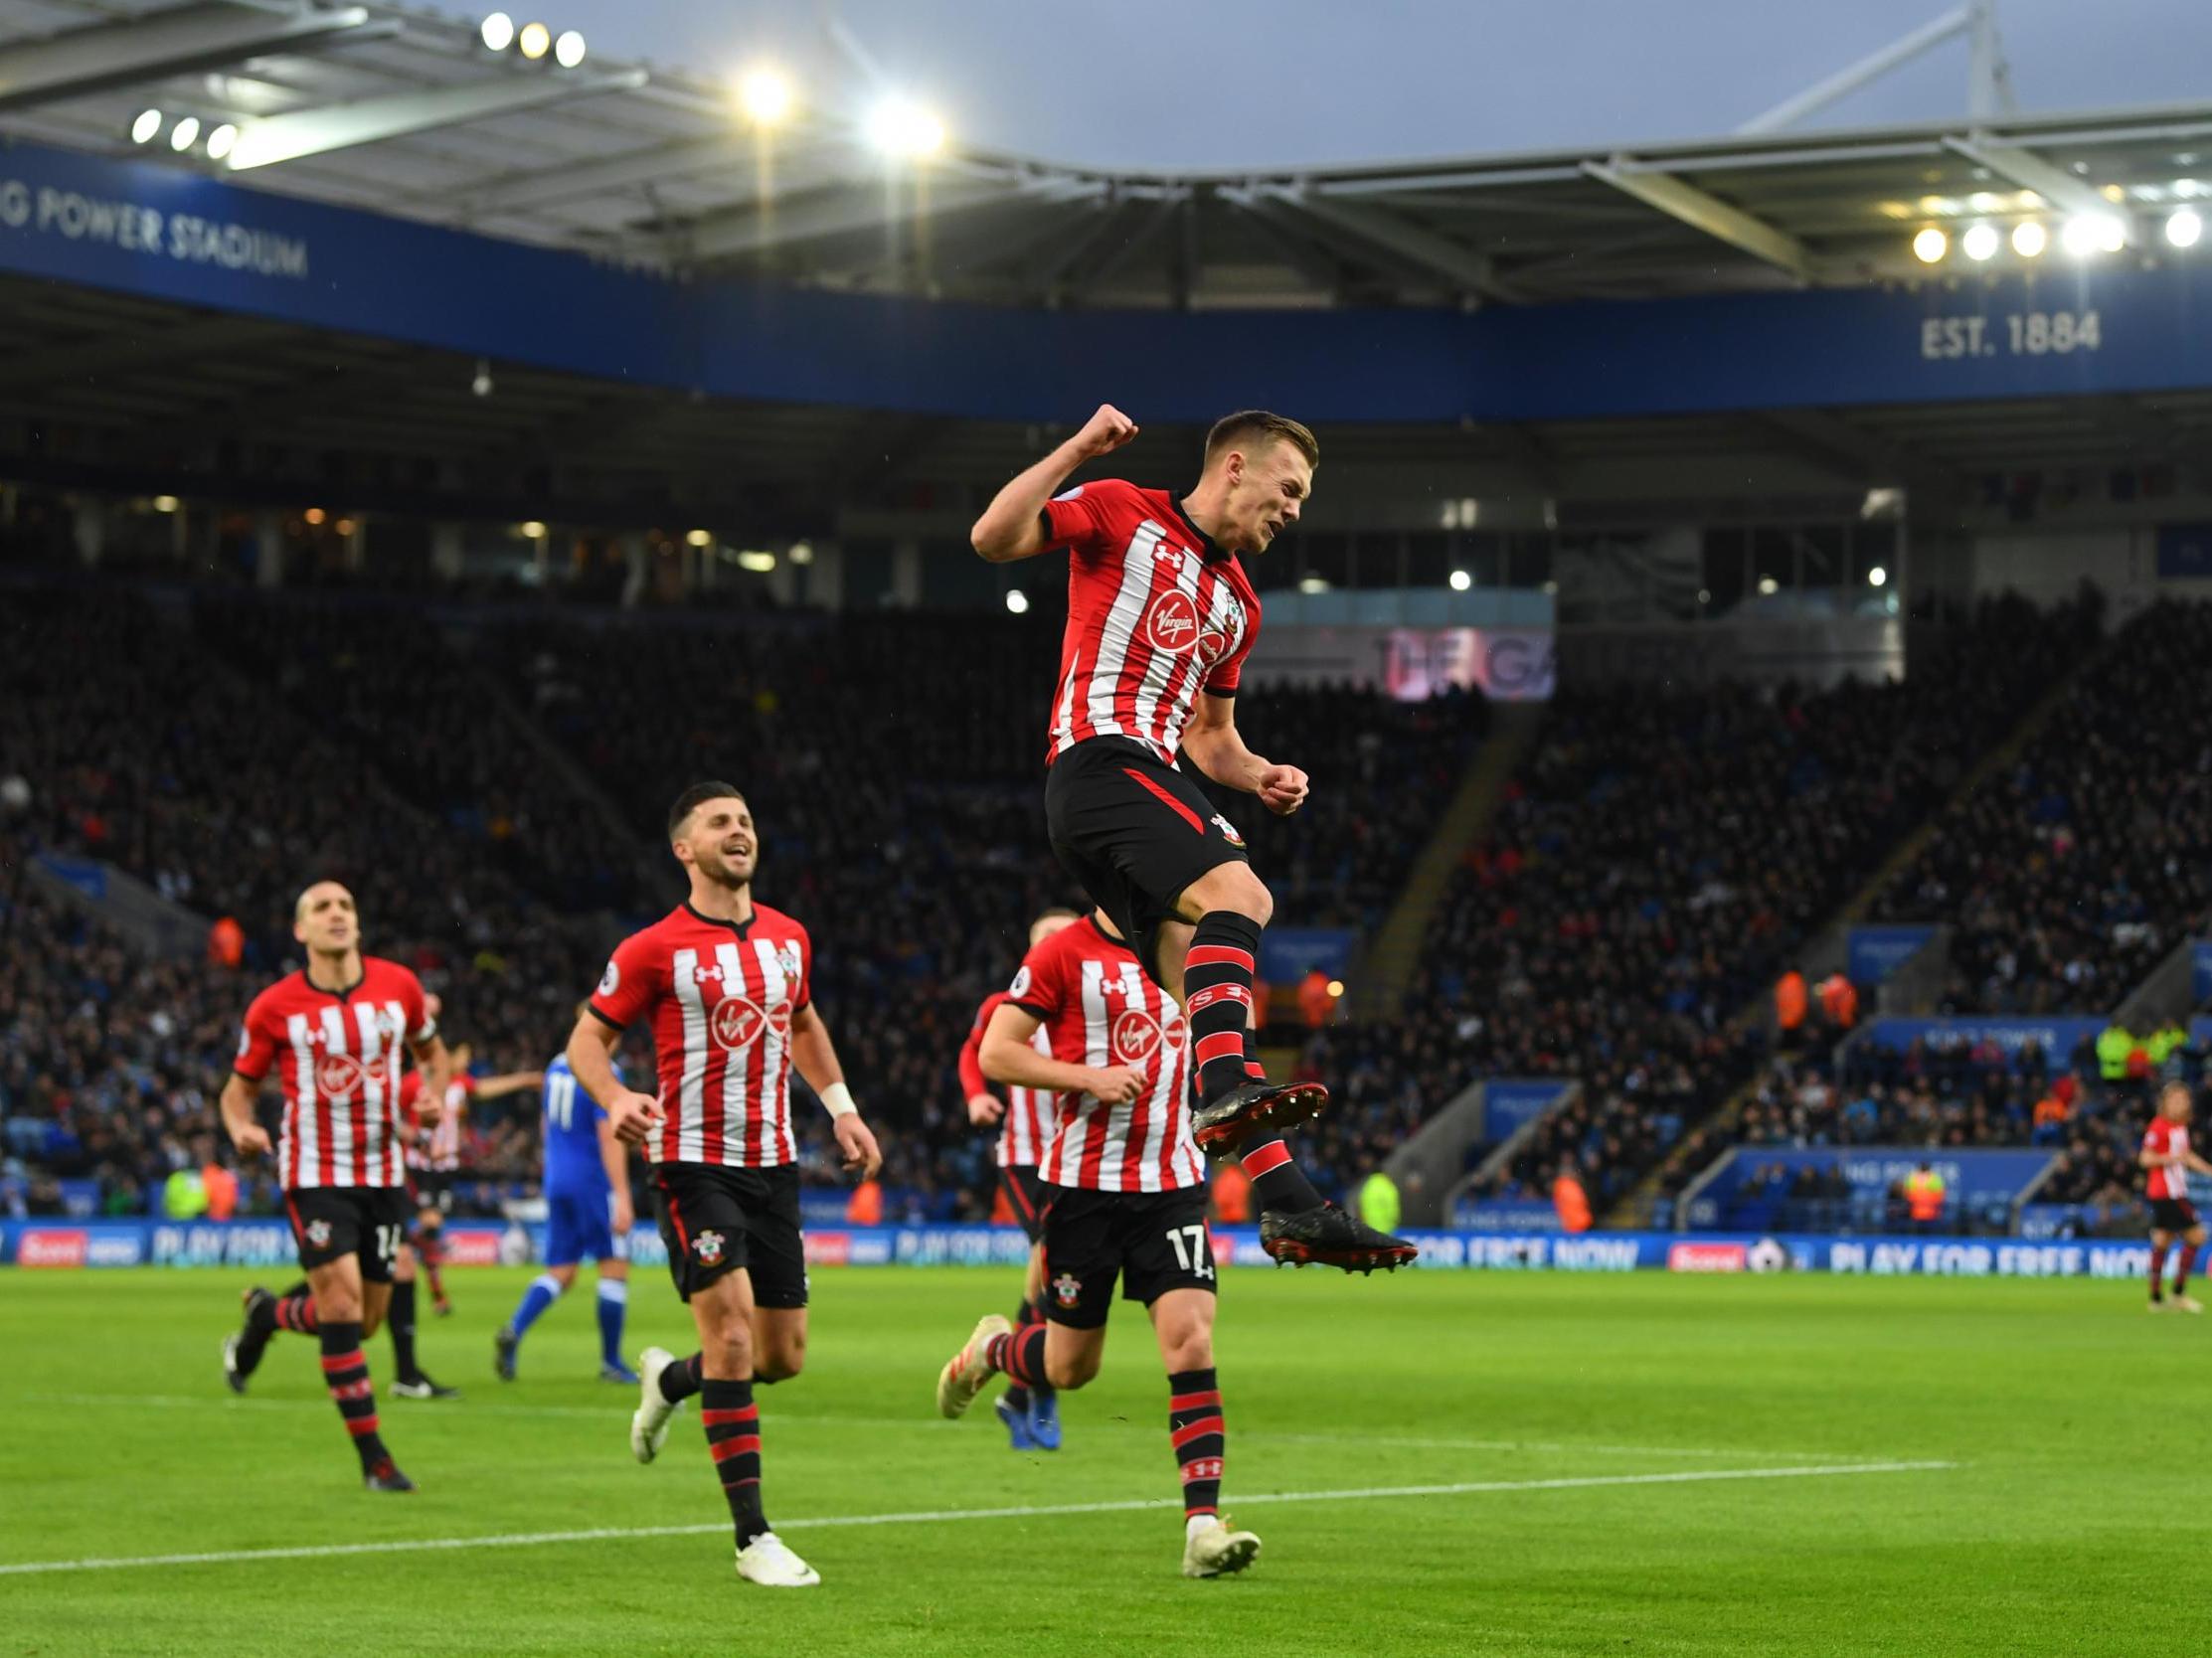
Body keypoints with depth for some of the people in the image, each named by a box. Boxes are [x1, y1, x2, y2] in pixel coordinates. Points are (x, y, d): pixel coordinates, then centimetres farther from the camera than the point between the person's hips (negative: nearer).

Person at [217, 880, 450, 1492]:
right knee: (343, 1301, -16)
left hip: (383, 1174, 4)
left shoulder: (399, 986, 0)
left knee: (364, 1321, 7)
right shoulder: (274, 1008, -7)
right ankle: (373, 1458, -8)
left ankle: (267, 1315, 40)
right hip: (314, 1172, -4)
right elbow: (238, 1090, 4)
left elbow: (432, 1052, 17)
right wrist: (242, 1129, -19)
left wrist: (435, 1096, -4)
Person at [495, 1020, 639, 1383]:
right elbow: (610, 1139, -19)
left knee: (560, 1273, 10)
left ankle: (513, 1330, -13)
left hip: (556, 1180, 7)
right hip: (593, 1183, -7)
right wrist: (622, 1198, -21)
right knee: (614, 1268, 3)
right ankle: (611, 1363, 7)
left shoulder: (556, 1066, 10)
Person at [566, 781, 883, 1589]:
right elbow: (587, 1038, -1)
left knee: (782, 1357, 7)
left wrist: (842, 1109, 18)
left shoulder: (788, 938, 9)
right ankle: (752, 1537, -9)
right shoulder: (654, 949, -7)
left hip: (773, 1166, 6)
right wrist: (614, 1097, -21)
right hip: (694, 1165, -6)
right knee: (732, 1334, -16)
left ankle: (669, 1378, 40)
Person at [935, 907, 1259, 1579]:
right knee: (1070, 1366, 6)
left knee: (1190, 1339, -13)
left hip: (1172, 1182, 3)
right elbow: (994, 1054, -10)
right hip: (1084, 1182, -3)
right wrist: (1091, 1078, -19)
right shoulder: (1063, 954, -7)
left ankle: (1203, 1525, -15)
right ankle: (991, 1349, 41)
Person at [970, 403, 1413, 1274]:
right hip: (1099, 761, -8)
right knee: (1233, 888, -30)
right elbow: (993, 538, -10)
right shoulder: (1122, 513, 3)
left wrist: (1258, 776, 11)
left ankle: (1289, 1205, -6)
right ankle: (1228, 1088, -44)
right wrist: (1076, 451, -18)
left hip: (1155, 779, 8)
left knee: (1207, 986, 0)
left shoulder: (1237, 600, 26)